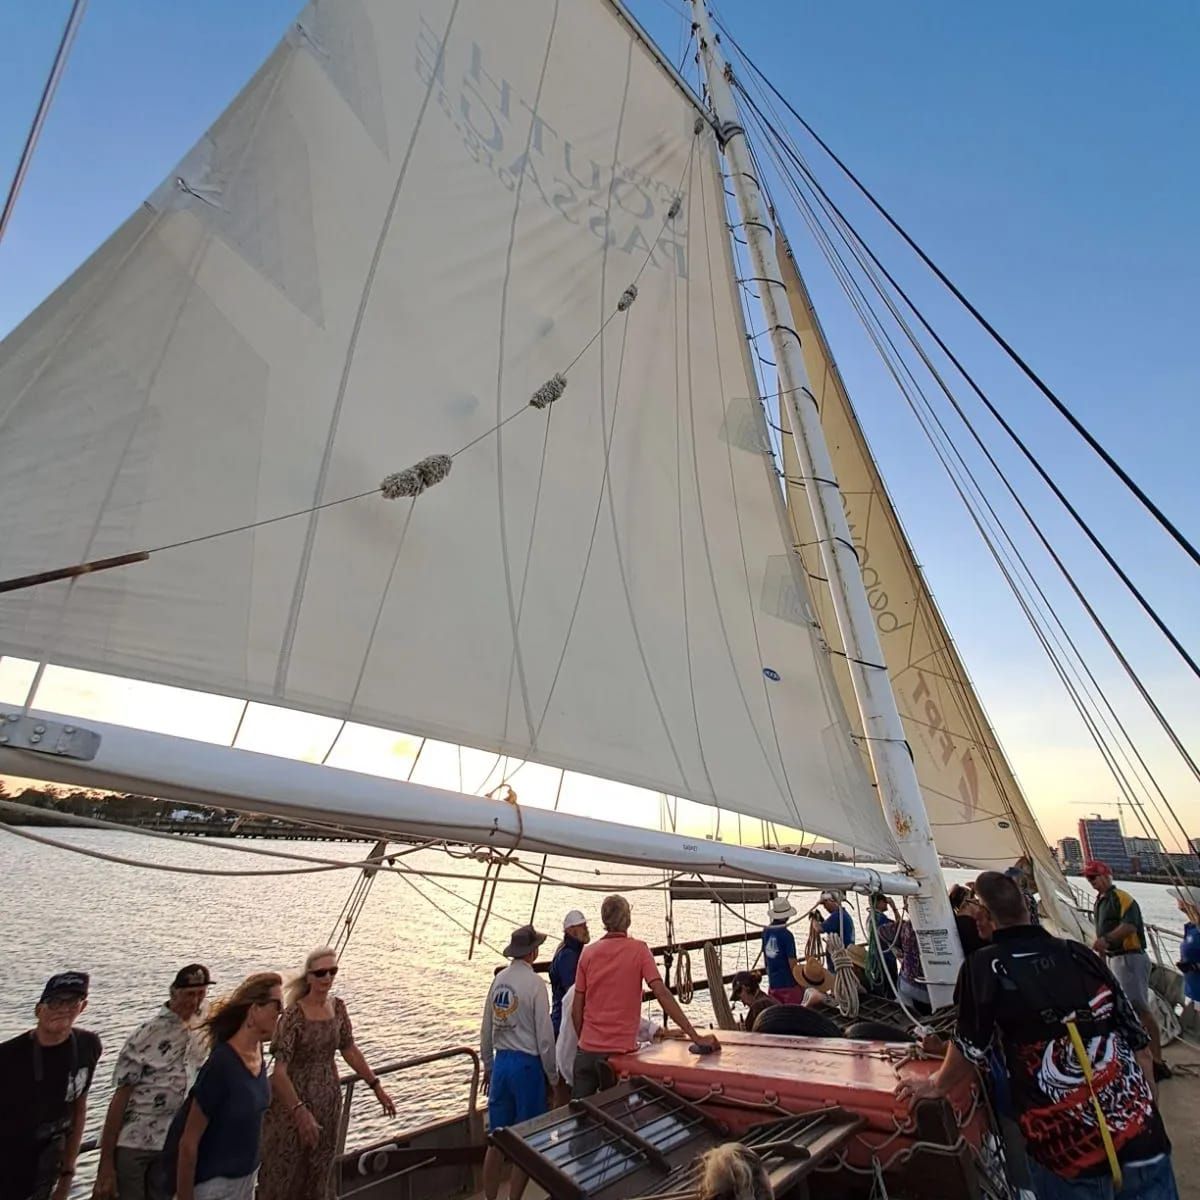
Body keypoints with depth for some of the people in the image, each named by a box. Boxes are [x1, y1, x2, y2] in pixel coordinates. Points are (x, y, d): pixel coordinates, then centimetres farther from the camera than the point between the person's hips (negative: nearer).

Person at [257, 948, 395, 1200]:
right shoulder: (294, 1014, -23)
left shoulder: (337, 1007, -4)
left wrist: (376, 1086, 7)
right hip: (293, 1099, -5)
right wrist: (300, 1111, -34)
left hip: (328, 1099, 5)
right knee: (285, 1168, 9)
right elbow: (279, 1070, -26)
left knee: (320, 1168, 18)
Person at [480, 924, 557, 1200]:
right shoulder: (534, 984, -17)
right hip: (527, 1064, -6)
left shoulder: (498, 980, 1)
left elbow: (486, 1030, 10)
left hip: (501, 1063, 6)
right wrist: (552, 1076, 0)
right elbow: (544, 1036, -13)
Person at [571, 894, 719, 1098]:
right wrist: (696, 1037, -15)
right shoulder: (638, 950, -9)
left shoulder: (588, 953, 0)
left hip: (587, 1050, 3)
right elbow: (662, 994, -17)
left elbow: (576, 1009, 3)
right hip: (619, 1051, -3)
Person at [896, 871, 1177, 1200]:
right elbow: (1140, 1047, 9)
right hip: (1141, 1140, 3)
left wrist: (936, 1086, 16)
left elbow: (969, 1051, -3)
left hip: (1067, 1155, -3)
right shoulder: (1081, 955, 2)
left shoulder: (985, 966, -10)